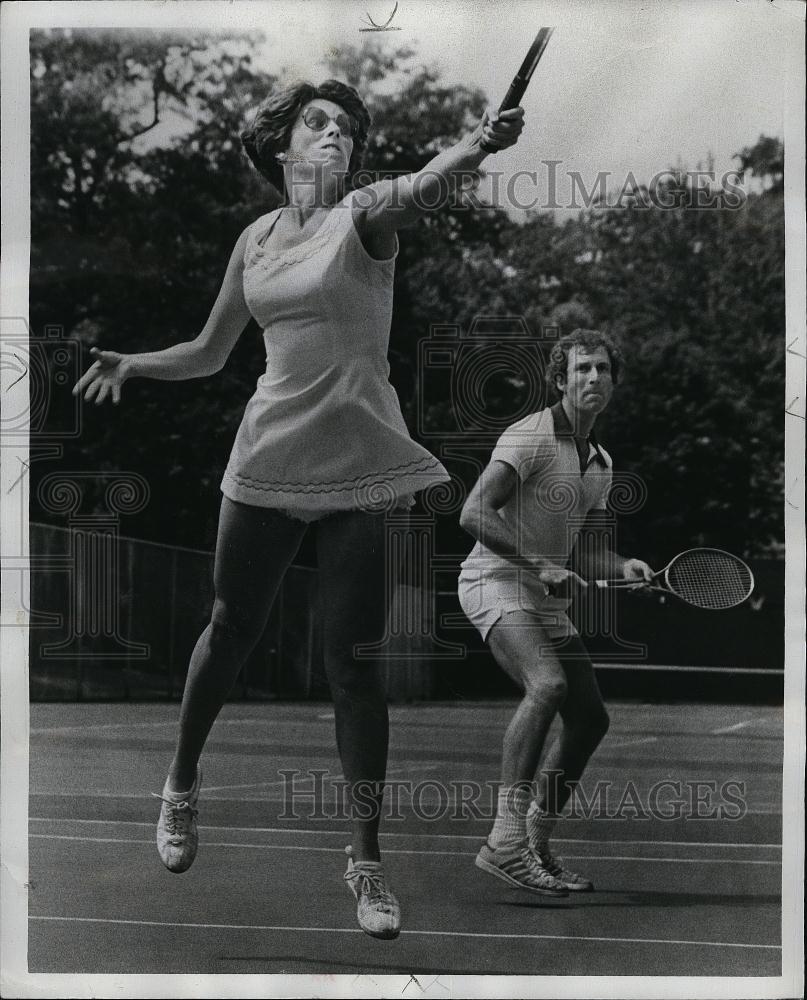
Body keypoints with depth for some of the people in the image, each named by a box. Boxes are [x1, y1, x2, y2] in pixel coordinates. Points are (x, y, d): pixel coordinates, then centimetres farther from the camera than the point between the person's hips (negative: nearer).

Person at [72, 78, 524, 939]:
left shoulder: (364, 214, -3)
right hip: (270, 455, 3)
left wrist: (478, 144, -49)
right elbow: (209, 354, 19)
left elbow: (423, 186, -28)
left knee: (354, 662, -3)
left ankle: (366, 859, 7)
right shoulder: (256, 239, 9)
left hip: (361, 463, -3)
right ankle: (182, 783, 39)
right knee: (231, 630, 14)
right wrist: (131, 364, 2)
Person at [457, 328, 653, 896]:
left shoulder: (601, 461, 15)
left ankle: (537, 845, 18)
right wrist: (539, 564, -26)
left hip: (548, 597, 9)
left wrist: (624, 567, -2)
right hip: (494, 580, -9)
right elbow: (474, 514, -21)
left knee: (590, 718, 4)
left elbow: (592, 552, 20)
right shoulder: (530, 436, -11)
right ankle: (505, 841, -32)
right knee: (548, 683, -31)